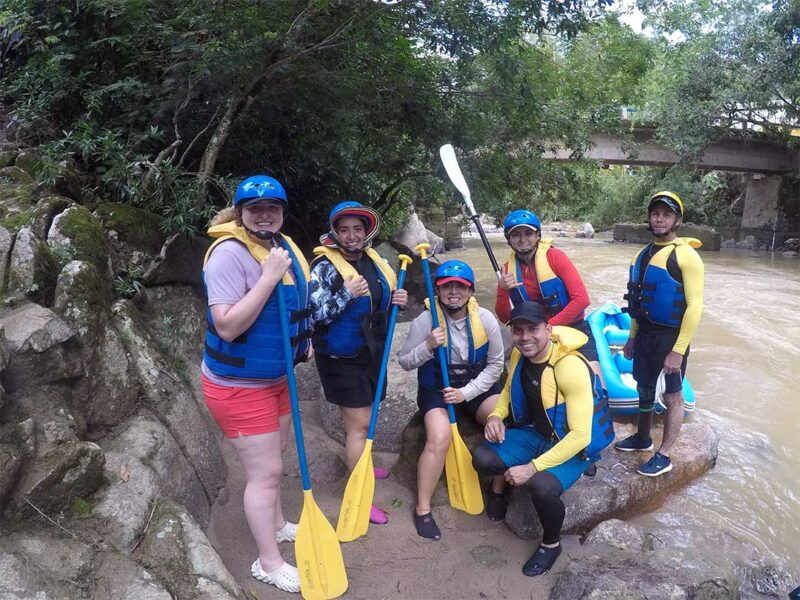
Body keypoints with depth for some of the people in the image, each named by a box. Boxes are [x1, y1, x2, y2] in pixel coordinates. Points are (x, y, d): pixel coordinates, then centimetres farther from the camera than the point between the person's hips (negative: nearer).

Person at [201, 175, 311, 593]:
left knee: (271, 462, 25)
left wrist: (301, 340, 11)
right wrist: (269, 276, -33)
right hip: (239, 384, -8)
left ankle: (277, 525, 47)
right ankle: (269, 563, 21)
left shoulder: (282, 244, 3)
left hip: (277, 375, 9)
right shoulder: (230, 252, -24)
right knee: (265, 472, 2)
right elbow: (227, 326, -31)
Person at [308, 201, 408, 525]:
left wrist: (396, 300, -4)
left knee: (362, 417, 21)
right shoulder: (324, 267, -16)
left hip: (372, 353, 7)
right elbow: (313, 315, -23)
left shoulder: (373, 260, 5)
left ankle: (359, 465, 44)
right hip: (342, 359, -7)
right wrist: (347, 294, -32)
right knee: (359, 423, -2)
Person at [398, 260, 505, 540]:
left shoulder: (485, 319, -9)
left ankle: (498, 490, 5)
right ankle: (422, 509, -6)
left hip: (478, 386, 3)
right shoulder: (425, 321, -13)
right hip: (436, 388, -2)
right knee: (439, 439, -27)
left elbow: (495, 364, -2)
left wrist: (466, 392, -13)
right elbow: (405, 362, -5)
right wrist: (428, 346, -25)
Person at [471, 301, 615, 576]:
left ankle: (551, 544, -1)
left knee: (542, 487, -34)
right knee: (482, 459, -18)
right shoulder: (519, 355, -7)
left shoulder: (571, 367, -30)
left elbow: (580, 435, -30)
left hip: (572, 444, -6)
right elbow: (510, 390, 14)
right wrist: (496, 415, -8)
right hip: (534, 432, 6)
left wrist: (532, 467, -32)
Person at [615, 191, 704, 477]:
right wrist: (632, 336, 15)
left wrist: (678, 350, -18)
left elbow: (694, 307, -17)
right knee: (645, 389, 19)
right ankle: (642, 439, 36)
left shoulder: (686, 256, -14)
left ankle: (663, 456, 17)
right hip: (645, 333, 7)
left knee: (673, 397, 5)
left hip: (671, 335, -7)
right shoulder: (643, 254, 9)